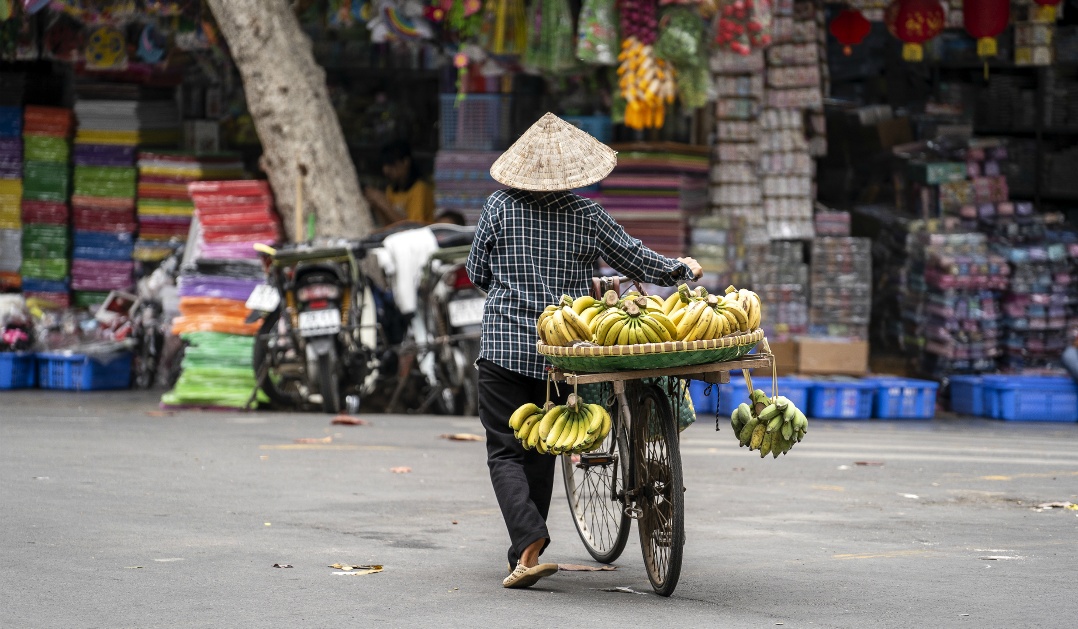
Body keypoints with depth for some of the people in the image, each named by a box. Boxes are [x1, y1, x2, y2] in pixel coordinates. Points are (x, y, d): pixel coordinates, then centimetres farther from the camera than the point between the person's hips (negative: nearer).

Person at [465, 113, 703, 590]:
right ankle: (527, 549, 20)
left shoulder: (500, 208, -3)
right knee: (541, 450, 16)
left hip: (503, 348, -2)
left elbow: (477, 272, 5)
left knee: (505, 452, -1)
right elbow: (636, 261, 6)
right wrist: (683, 270, 24)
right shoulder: (586, 215, -2)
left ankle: (528, 546, -21)